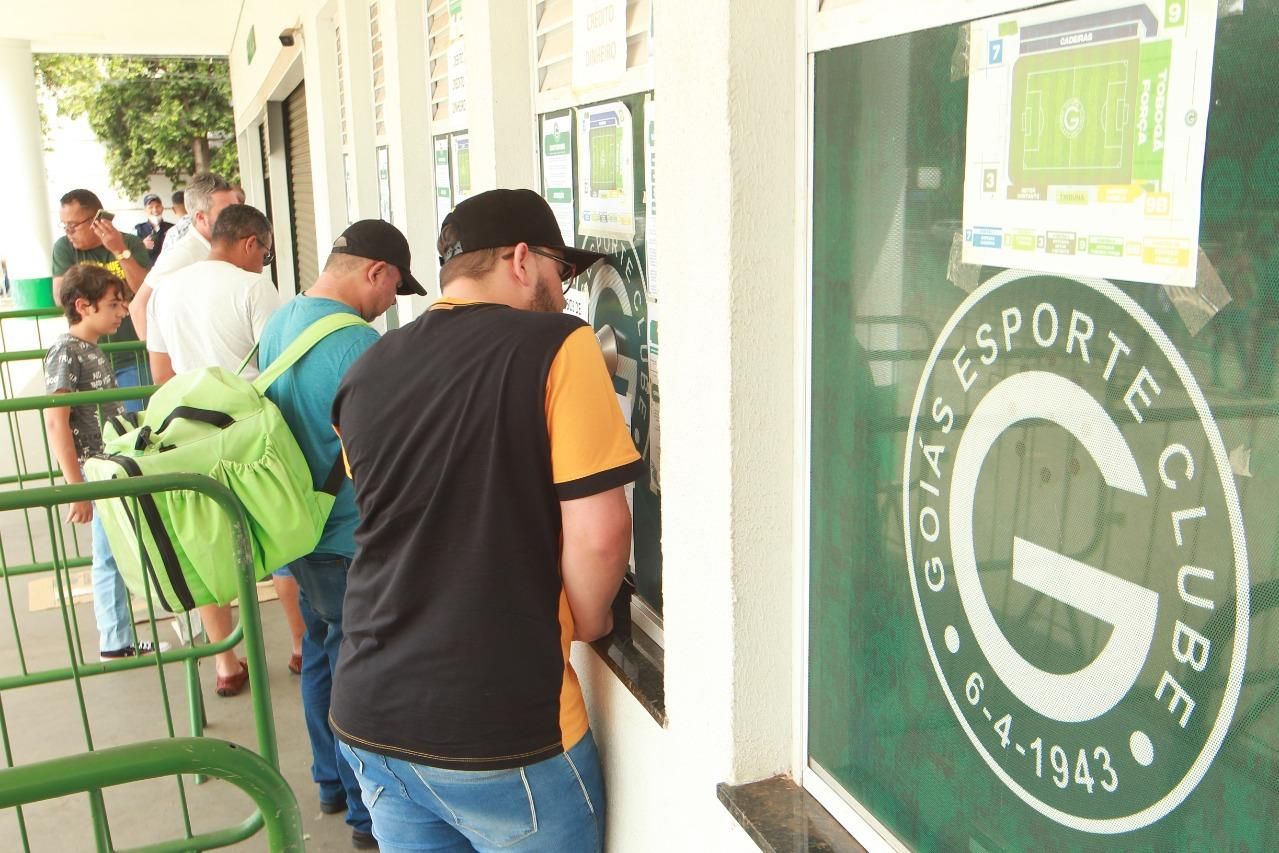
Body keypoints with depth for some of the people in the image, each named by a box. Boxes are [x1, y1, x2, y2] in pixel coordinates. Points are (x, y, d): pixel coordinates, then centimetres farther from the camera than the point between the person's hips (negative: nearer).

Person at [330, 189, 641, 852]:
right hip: (499, 732, -5)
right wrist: (588, 620, 2)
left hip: (369, 718, 5)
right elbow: (596, 531, -17)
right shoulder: (555, 344, -11)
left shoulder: (366, 372, 6)